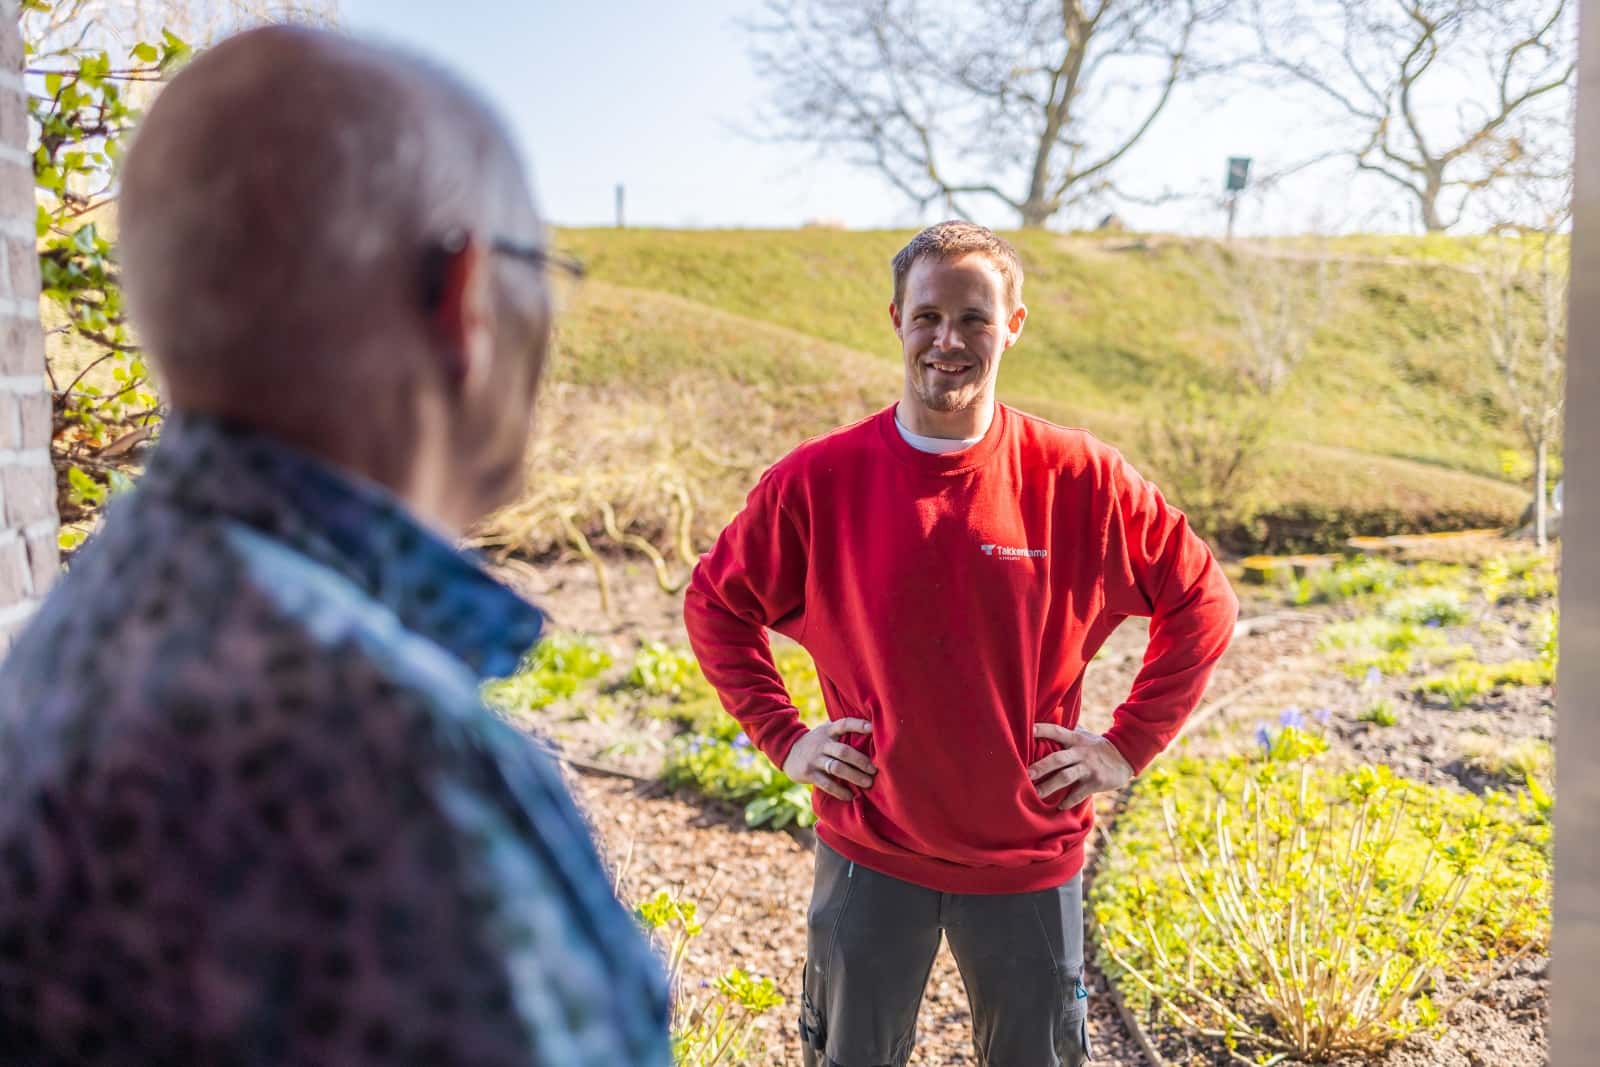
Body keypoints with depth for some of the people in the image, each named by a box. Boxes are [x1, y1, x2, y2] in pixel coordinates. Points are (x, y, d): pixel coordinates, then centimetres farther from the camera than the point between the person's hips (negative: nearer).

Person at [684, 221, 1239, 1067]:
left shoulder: (1080, 480, -11)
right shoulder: (818, 479, -10)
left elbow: (1202, 603, 1)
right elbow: (715, 602, 4)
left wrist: (1130, 746, -4)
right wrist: (782, 736, -3)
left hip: (1030, 861, 0)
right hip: (869, 850, 1)